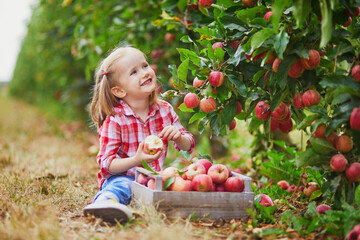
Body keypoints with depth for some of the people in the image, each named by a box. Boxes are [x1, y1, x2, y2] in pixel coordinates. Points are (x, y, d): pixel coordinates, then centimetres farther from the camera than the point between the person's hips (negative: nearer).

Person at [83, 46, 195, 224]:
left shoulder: (164, 110, 4)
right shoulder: (114, 120, -11)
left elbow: (188, 146, 13)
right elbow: (106, 163, -14)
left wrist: (178, 137, -13)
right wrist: (137, 160, -31)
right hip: (124, 176, -5)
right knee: (119, 186, -38)